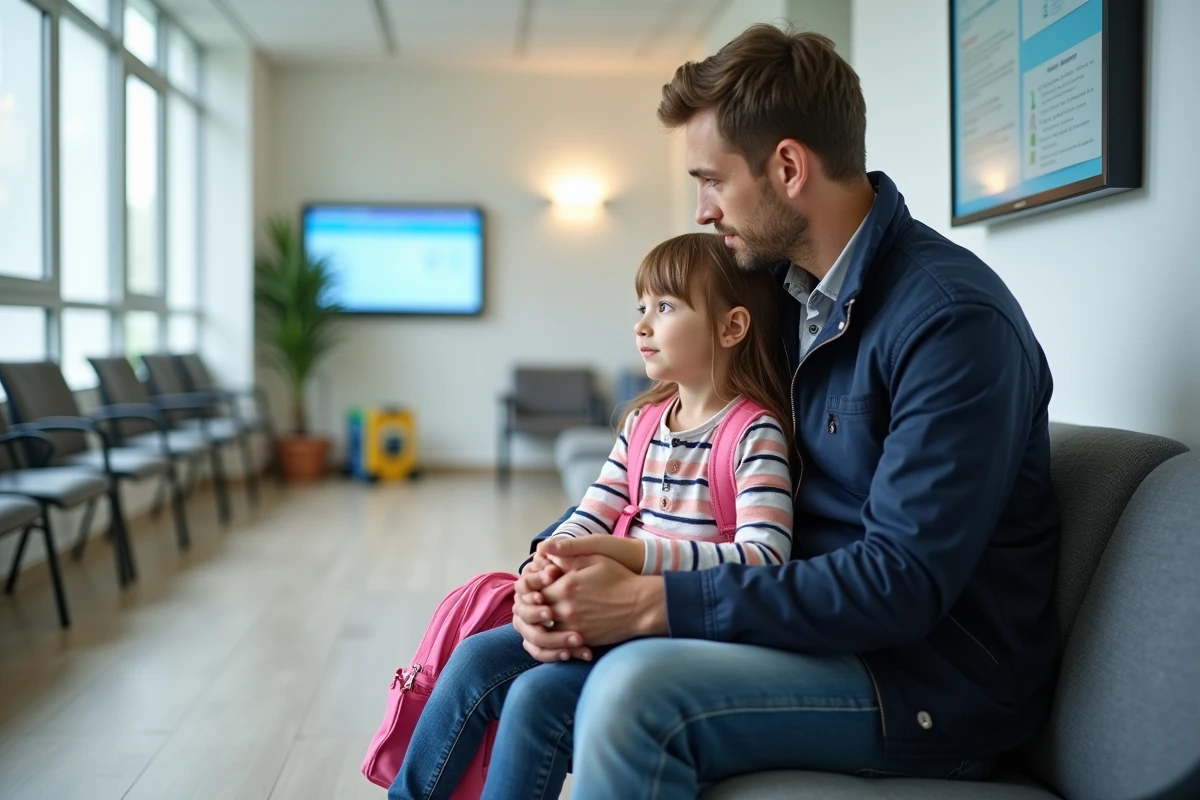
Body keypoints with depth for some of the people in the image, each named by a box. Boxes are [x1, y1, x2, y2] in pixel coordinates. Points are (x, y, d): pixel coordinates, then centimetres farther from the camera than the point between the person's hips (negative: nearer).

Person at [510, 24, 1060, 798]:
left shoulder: (954, 319, -21)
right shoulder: (777, 288, 6)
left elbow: (902, 584, -26)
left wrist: (654, 604, -27)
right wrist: (561, 563, -9)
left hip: (935, 675, -8)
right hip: (817, 619, 8)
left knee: (634, 687, -30)